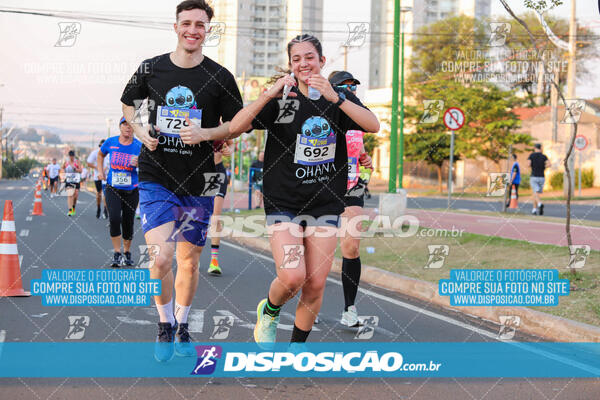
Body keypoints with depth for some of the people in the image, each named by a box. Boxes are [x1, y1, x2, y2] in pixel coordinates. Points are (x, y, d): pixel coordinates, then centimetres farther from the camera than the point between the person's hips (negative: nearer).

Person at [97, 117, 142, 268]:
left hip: (131, 191, 0)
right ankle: (116, 253, -10)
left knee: (128, 222, 5)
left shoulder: (139, 146, -5)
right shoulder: (111, 142, 1)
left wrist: (139, 163, -25)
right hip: (113, 189, 0)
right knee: (114, 218, -19)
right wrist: (100, 171, 12)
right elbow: (100, 154, 22)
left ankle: (127, 253, 27)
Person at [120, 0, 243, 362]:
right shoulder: (150, 69, 2)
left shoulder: (220, 77, 0)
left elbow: (235, 125, 5)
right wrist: (141, 131, -1)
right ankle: (165, 326, 8)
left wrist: (205, 133, -14)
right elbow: (127, 104, 18)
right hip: (156, 179, -1)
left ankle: (182, 328, 31)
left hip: (198, 183, 1)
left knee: (190, 262, 10)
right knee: (161, 257, -15)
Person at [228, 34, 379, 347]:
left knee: (315, 284, 0)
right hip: (283, 201, -2)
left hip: (325, 203, 2)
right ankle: (268, 311, 17)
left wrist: (335, 98, -27)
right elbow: (234, 128, -14)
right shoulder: (281, 100, -1)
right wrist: (268, 95, -26)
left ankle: (297, 346, 22)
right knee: (292, 277, -17)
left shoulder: (339, 98, 5)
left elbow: (373, 125, -14)